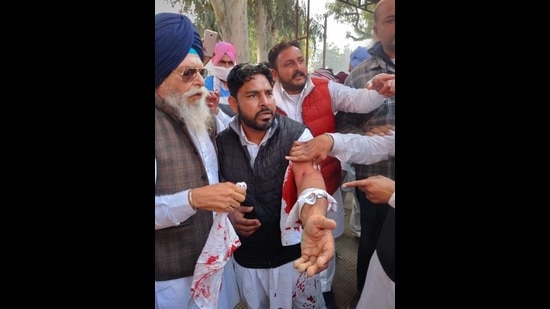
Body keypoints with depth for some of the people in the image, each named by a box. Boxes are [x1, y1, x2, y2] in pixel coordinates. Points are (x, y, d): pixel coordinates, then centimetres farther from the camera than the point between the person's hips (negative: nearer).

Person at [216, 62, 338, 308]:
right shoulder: (222, 142, -9)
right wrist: (227, 212, -14)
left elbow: (308, 175, -37)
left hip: (293, 253, -2)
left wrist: (313, 219, -57)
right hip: (245, 257, 3)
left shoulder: (296, 134, -18)